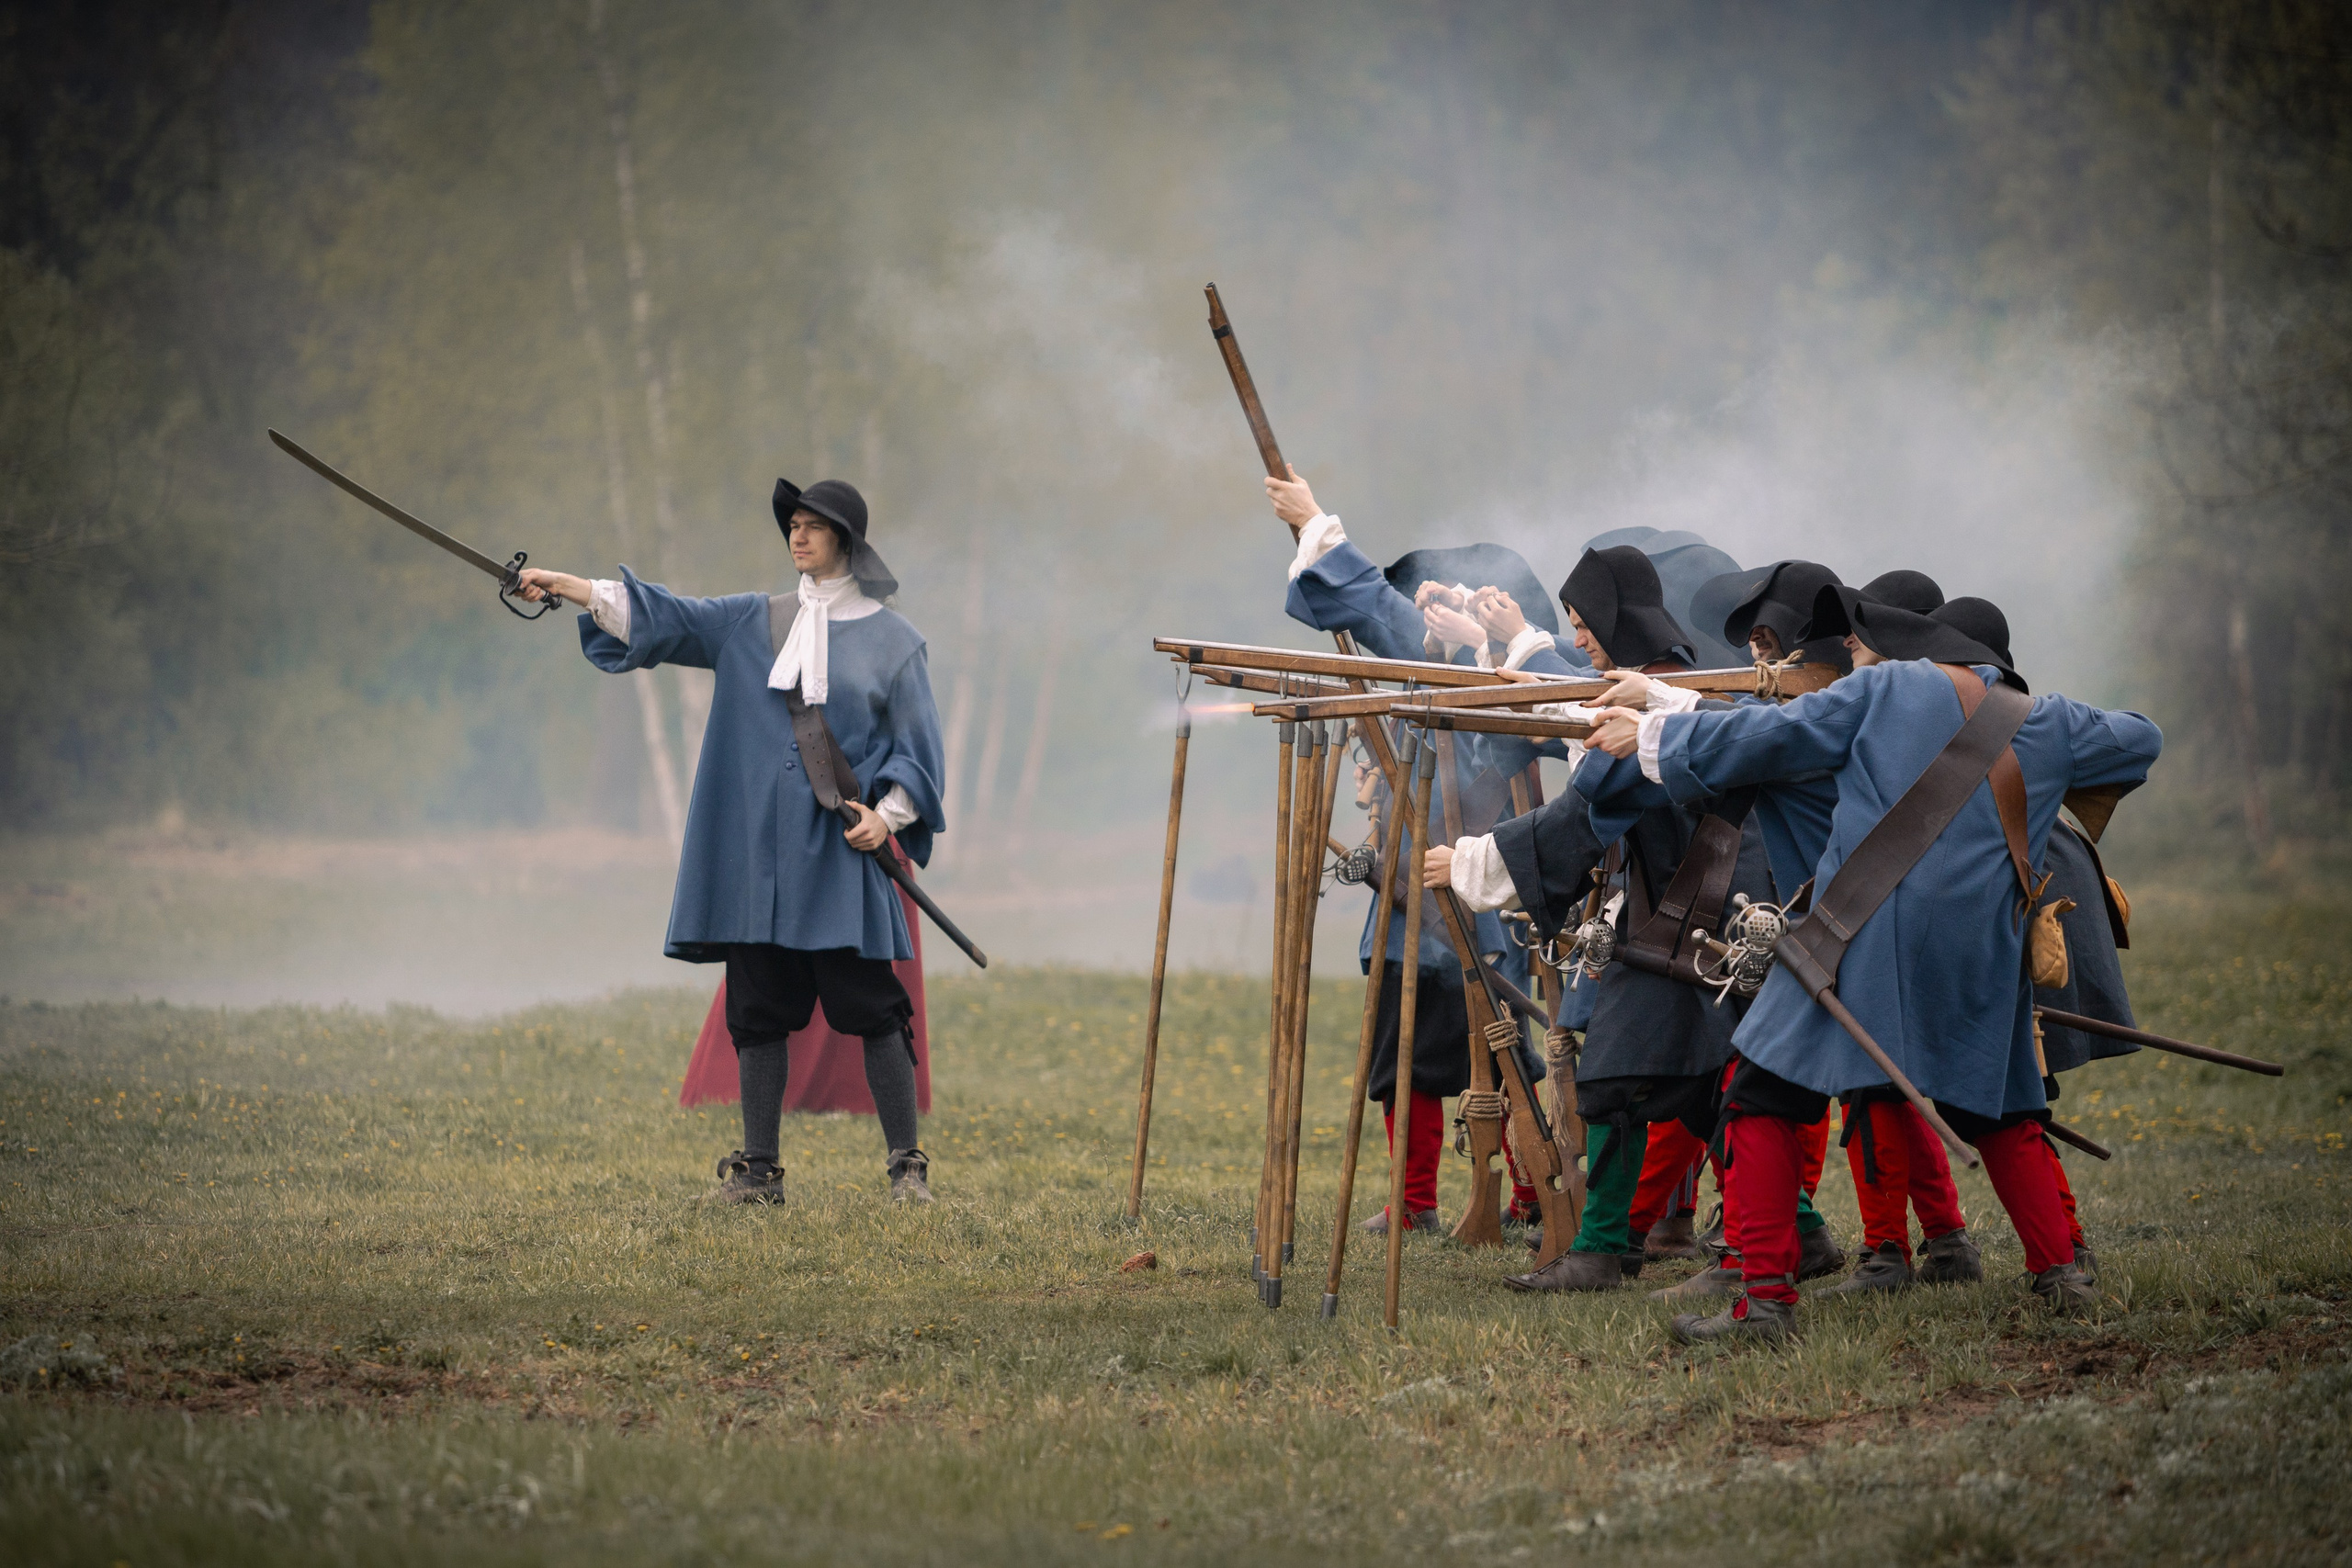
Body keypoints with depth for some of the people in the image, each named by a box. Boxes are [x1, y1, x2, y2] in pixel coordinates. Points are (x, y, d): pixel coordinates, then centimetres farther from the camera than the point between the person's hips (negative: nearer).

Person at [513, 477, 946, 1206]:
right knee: (759, 1007, 3)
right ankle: (757, 1168, 9)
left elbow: (916, 749, 4)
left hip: (843, 848, -3)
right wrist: (567, 586, -6)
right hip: (761, 851, 3)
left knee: (870, 1004, -7)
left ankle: (906, 1165, 0)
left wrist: (888, 813, -12)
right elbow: (667, 616, 4)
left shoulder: (893, 640, 4)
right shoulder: (754, 622, 12)